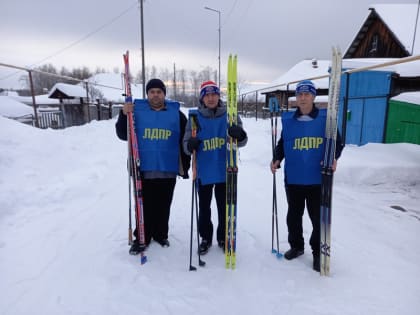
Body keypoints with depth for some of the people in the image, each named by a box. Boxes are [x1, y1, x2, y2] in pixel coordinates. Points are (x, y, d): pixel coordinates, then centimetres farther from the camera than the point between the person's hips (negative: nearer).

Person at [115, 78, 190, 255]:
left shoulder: (176, 114, 5)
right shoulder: (137, 110, 5)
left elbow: (185, 142, 7)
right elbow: (123, 135, 2)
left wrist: (185, 166, 5)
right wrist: (124, 115, -13)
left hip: (168, 170, 1)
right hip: (143, 170, 0)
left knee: (163, 206, 11)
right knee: (144, 206, 7)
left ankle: (161, 235, 30)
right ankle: (142, 238, 22)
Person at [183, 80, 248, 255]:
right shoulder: (195, 117, 0)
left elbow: (241, 141, -3)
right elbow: (186, 143, 0)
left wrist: (239, 134, -28)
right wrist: (190, 144, -24)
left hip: (225, 171, 0)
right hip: (204, 171, 0)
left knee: (224, 207, 13)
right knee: (204, 207, 13)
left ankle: (223, 238, 33)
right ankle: (205, 238, 32)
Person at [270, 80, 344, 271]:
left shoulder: (326, 118, -2)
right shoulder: (288, 119, 4)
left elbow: (337, 142, 2)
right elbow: (282, 144, 12)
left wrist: (333, 158, -16)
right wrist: (277, 159, -4)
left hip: (318, 179, -2)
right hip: (293, 179, 3)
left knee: (318, 218, 8)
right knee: (293, 216, 16)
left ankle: (318, 252, 29)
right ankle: (296, 246, 38)